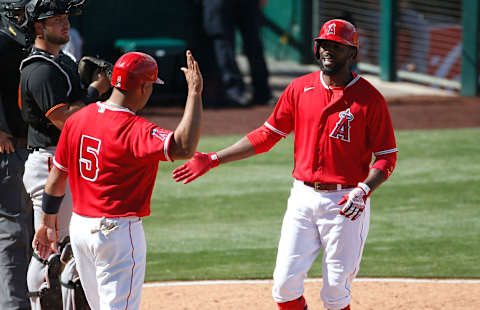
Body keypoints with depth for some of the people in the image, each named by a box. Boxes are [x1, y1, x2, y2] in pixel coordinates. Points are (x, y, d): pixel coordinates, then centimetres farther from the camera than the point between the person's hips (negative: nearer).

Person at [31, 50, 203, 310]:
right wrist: (195, 93, -27)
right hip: (118, 232, -8)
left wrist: (48, 224, 20)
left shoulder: (77, 119, 3)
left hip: (79, 227, 8)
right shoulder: (135, 130, -20)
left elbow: (56, 178, 10)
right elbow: (184, 148, -34)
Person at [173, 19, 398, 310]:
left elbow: (387, 157, -6)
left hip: (345, 203, -4)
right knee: (285, 285, 0)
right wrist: (213, 160, 8)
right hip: (303, 196, 4)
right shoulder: (300, 89, 6)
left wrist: (363, 190, -24)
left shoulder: (369, 98, -7)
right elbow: (266, 135, 12)